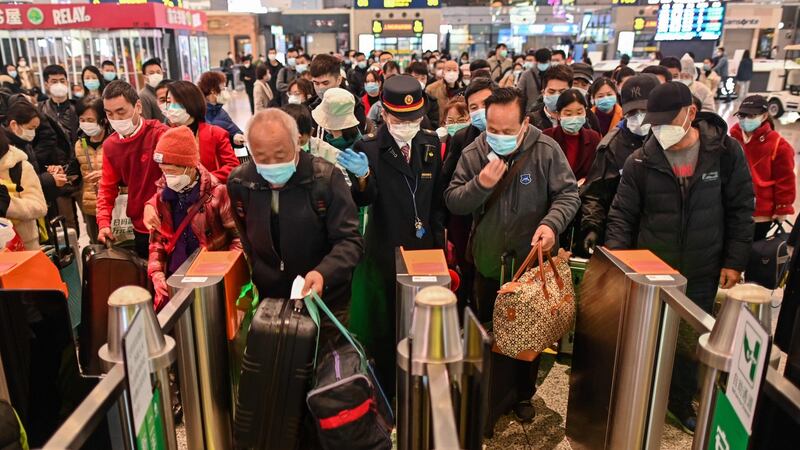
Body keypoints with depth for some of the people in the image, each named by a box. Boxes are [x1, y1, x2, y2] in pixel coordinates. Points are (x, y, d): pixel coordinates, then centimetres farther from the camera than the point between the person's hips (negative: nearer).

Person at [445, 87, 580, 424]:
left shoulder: (546, 150, -13)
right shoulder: (473, 153, -7)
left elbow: (569, 194, -8)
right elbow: (452, 202, -6)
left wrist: (551, 222, -27)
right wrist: (479, 185, -24)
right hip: (488, 261, 1)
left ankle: (524, 393, 39)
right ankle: (490, 396, 38)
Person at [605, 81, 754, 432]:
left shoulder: (725, 152, -7)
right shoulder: (640, 161, -8)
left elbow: (740, 209, 0)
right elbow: (623, 214, -3)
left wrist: (735, 260, -3)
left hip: (702, 273, 1)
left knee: (692, 340, 15)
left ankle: (680, 401, 38)